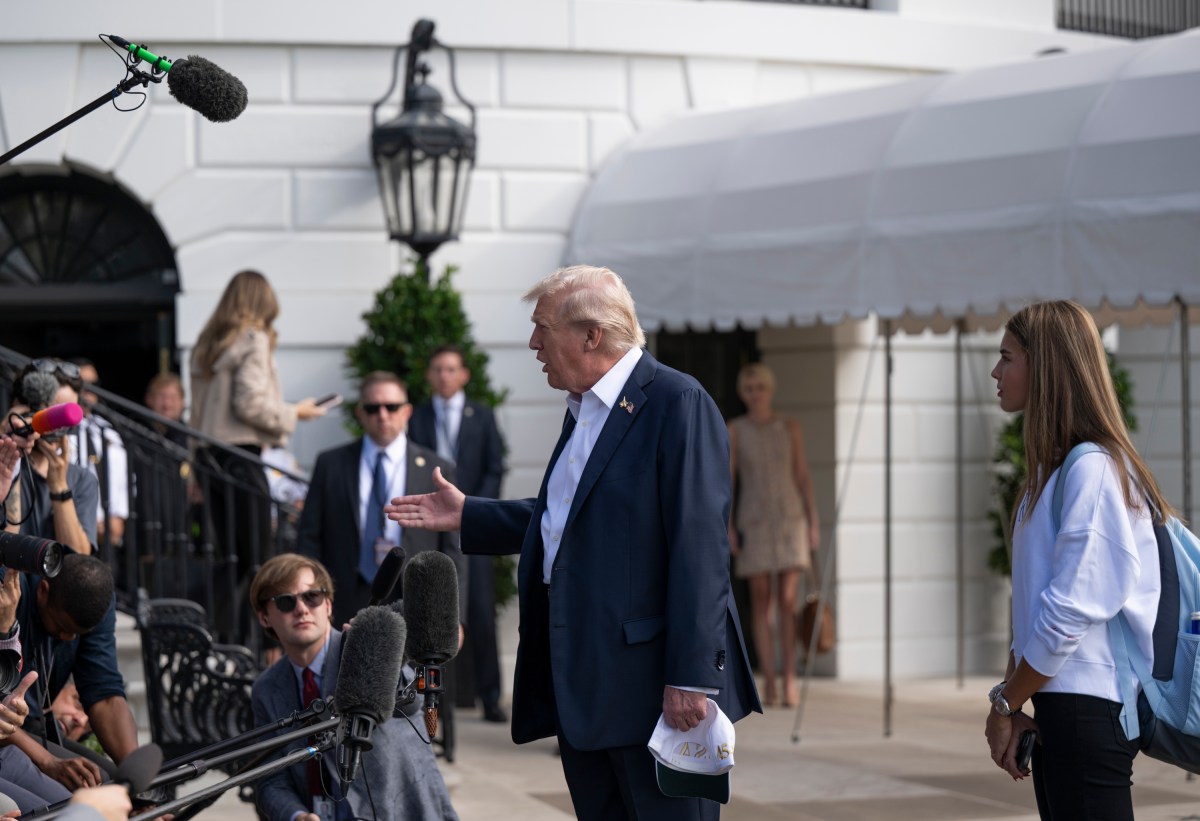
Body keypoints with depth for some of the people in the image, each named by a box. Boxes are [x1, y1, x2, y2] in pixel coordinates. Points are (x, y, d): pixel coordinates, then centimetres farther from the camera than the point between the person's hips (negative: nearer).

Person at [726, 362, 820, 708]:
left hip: (790, 519, 0)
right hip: (753, 523, 0)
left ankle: (789, 677, -4)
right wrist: (728, 527, -7)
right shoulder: (735, 431, 1)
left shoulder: (790, 428, 4)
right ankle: (769, 682, 3)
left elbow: (803, 477, 6)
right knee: (761, 604, 0)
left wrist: (813, 523, 1)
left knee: (788, 601, -9)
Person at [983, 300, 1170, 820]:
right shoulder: (1053, 469, 16)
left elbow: (1071, 607, -18)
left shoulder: (1094, 469, -14)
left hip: (1089, 711, -9)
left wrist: (1006, 702, -8)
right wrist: (1014, 703, 8)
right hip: (1058, 706, 9)